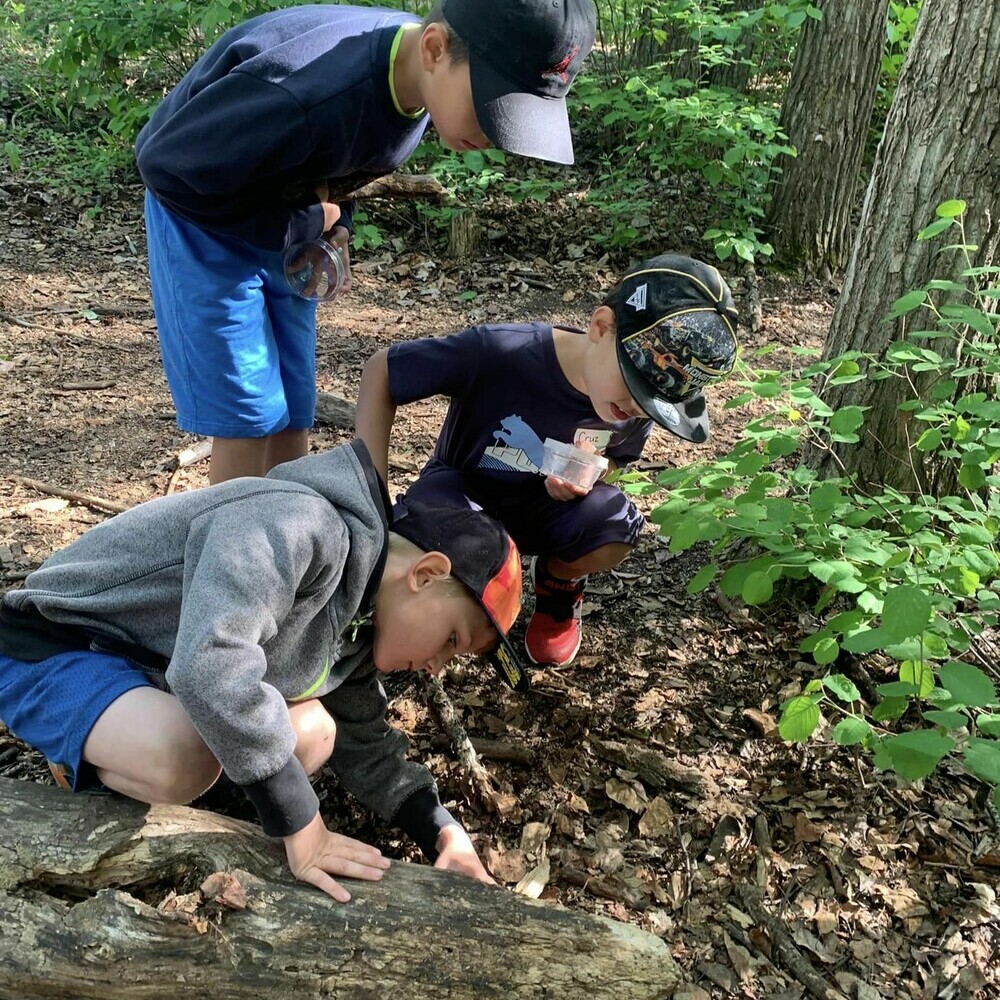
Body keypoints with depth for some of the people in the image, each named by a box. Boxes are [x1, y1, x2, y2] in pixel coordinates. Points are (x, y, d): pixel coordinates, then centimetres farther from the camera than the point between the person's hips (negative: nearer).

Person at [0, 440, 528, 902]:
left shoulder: (358, 615, 1)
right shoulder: (306, 529, -31)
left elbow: (364, 742, 9)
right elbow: (209, 664, -42)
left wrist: (442, 832, -6)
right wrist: (302, 828, -35)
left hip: (149, 667, 8)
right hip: (48, 650, -8)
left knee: (314, 739, -6)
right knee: (184, 760, -34)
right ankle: (83, 765, -1)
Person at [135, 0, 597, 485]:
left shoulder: (416, 76, -13)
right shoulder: (303, 95, -39)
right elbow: (169, 164, -27)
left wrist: (334, 224, -8)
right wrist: (305, 224, -21)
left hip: (286, 227, 7)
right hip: (202, 215, -6)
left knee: (291, 416, 8)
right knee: (248, 420, -6)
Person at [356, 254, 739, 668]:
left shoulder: (631, 408, -19)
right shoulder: (499, 353, -34)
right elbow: (380, 373, -23)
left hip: (542, 506, 3)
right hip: (460, 493, -3)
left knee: (615, 524, -31)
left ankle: (557, 588, 7)